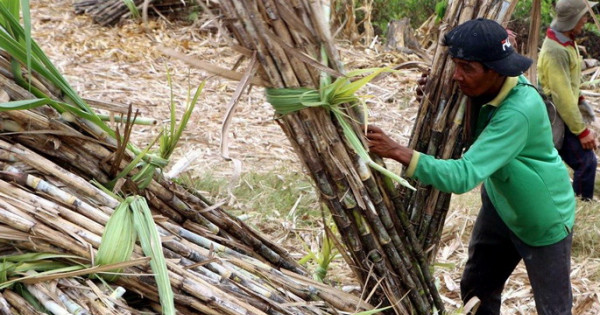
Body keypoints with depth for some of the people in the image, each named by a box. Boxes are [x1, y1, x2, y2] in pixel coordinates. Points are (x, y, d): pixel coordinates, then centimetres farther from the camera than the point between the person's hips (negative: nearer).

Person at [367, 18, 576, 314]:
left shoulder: (519, 112, -38)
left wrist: (399, 152, -48)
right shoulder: (486, 87, -13)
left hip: (542, 220, -8)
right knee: (475, 290, 17)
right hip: (500, 205, 8)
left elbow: (465, 175, -43)